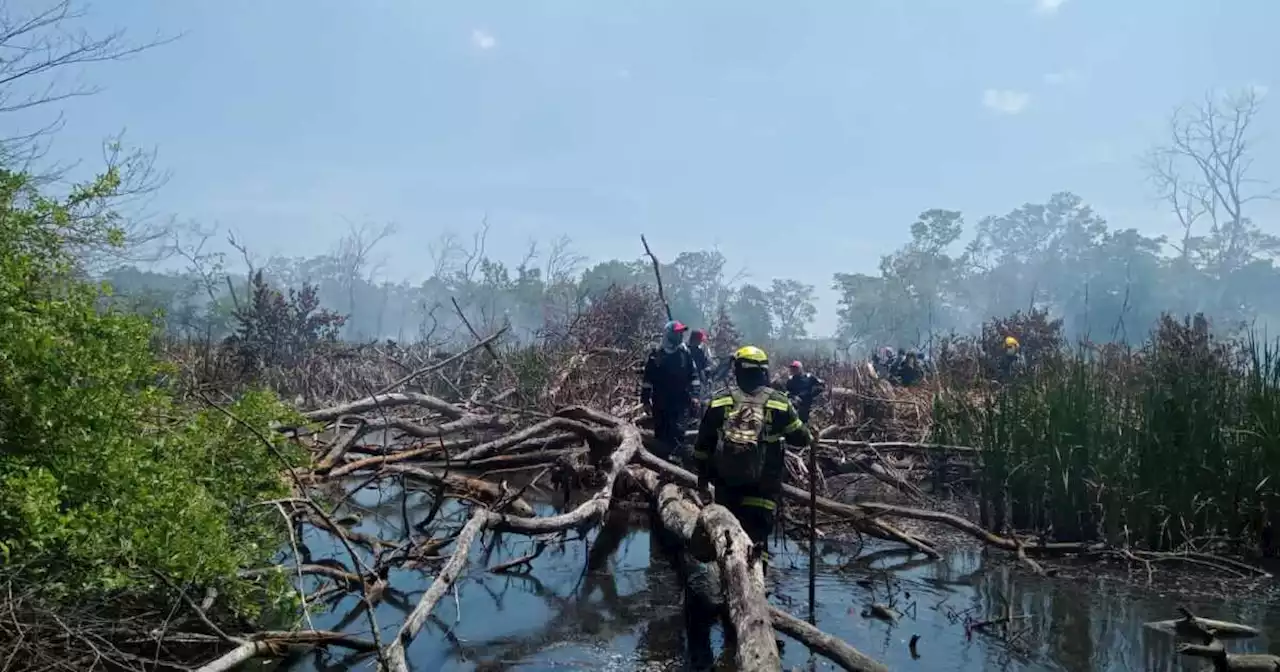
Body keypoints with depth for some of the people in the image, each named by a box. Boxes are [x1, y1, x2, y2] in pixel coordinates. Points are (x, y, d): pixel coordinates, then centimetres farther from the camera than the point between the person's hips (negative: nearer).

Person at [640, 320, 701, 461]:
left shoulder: (686, 353, 1)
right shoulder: (655, 355, -2)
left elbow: (694, 375, 8)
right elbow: (646, 378, 1)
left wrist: (695, 395, 0)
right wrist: (645, 400, 0)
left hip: (680, 401, 0)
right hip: (660, 402, 1)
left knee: (677, 431, -8)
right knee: (661, 432, 9)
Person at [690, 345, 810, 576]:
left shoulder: (719, 401, 1)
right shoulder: (779, 402, -3)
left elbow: (703, 442, 5)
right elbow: (801, 438, 4)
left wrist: (702, 474, 16)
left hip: (726, 482, 2)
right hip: (763, 487, -1)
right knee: (757, 535, 3)